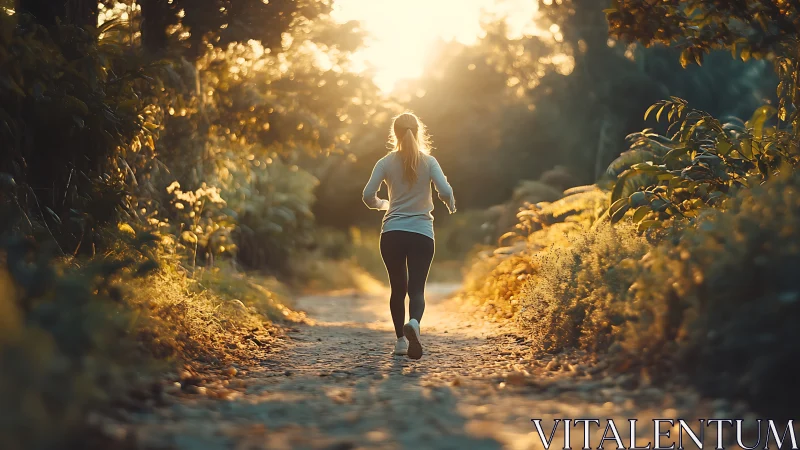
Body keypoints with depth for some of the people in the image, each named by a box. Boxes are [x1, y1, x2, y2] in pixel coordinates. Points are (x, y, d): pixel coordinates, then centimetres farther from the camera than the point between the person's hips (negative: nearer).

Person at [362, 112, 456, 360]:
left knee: (398, 287, 15)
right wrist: (451, 206, 11)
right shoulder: (428, 161, 0)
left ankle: (401, 339, 18)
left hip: (392, 233, 1)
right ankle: (413, 323, -32)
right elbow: (445, 191, -11)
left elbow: (368, 196, -5)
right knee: (416, 289, -2)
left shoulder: (386, 162, 1)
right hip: (422, 233, -1)